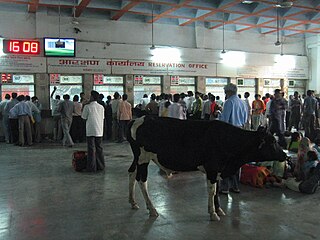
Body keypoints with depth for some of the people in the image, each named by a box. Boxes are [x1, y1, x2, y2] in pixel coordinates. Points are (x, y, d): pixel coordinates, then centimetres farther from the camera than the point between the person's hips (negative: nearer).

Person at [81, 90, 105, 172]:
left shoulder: (87, 106, -8)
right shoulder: (101, 107, 7)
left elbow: (83, 117, 2)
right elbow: (102, 118, 12)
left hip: (90, 130, -4)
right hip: (99, 130, 5)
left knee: (91, 149, -1)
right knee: (99, 148, 11)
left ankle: (92, 167, 0)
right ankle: (100, 166, 16)